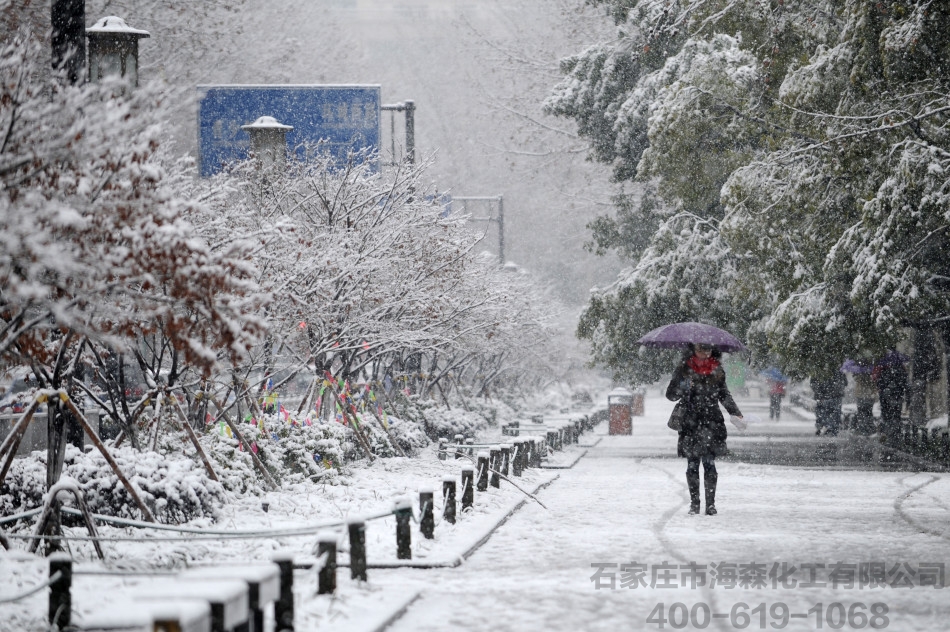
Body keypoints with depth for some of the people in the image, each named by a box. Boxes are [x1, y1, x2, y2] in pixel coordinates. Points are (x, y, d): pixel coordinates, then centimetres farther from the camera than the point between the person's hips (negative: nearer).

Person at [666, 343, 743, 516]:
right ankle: (694, 502, 10)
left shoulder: (717, 370, 8)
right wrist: (683, 387, -18)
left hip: (711, 422, 1)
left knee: (709, 463, -6)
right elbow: (671, 395, 2)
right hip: (690, 423, -1)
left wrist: (735, 413, 7)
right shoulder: (684, 369, 2)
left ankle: (710, 503, -1)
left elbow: (724, 395, 18)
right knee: (692, 464, 1)